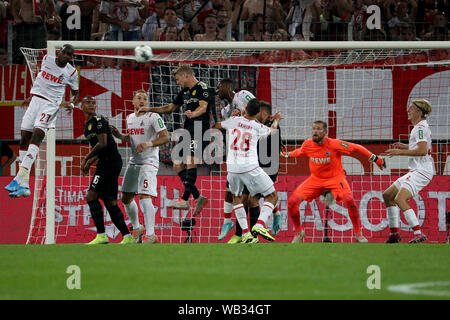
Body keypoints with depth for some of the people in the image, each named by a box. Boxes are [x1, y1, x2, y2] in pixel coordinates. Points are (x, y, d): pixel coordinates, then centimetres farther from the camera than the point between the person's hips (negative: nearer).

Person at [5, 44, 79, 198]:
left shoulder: (71, 72, 1)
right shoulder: (47, 59, 8)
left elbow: (76, 93, 11)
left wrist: (72, 104, -9)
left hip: (51, 105, -5)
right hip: (35, 100, 5)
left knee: (37, 135, -24)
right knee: (24, 138, -2)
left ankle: (20, 177, -33)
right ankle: (24, 185, 1)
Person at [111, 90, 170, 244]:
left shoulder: (153, 117, -9)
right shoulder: (130, 118, 13)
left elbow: (166, 137, -14)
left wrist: (148, 144, -27)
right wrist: (120, 136, 8)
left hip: (149, 162, -8)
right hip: (134, 162, 8)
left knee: (144, 196, -20)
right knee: (126, 198, 12)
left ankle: (151, 235, -19)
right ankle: (137, 228, 32)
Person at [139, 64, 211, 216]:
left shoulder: (202, 88, -7)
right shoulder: (185, 91, 19)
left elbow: (203, 106, -25)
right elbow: (170, 108, 31)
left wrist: (193, 114, -45)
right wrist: (150, 109, 26)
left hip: (199, 130, -10)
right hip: (187, 132, 10)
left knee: (191, 162, -21)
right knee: (178, 165, 5)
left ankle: (185, 199, -25)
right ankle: (198, 197, 9)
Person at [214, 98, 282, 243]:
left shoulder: (233, 121, 4)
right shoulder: (258, 127, 1)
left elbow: (216, 126, 25)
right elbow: (272, 130, 26)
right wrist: (276, 120, 48)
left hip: (232, 167, 3)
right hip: (250, 168, -3)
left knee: (236, 198, 25)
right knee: (272, 196, 11)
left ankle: (246, 233, 11)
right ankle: (260, 224, -12)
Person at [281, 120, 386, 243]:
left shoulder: (334, 144, -20)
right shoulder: (307, 144, -8)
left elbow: (356, 148, -11)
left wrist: (375, 158, -12)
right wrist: (288, 154, 24)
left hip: (335, 177, -4)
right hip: (316, 179, 4)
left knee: (349, 200, -30)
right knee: (292, 201, -13)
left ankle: (358, 233, -10)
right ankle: (298, 232, 10)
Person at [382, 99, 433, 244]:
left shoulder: (420, 127, -13)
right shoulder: (420, 127, 19)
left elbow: (422, 150, -25)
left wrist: (400, 152, -20)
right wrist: (405, 146, 21)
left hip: (421, 171, -11)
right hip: (415, 172, 11)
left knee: (400, 199, -26)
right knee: (387, 195, 15)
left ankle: (418, 234, -30)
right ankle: (394, 234, 17)